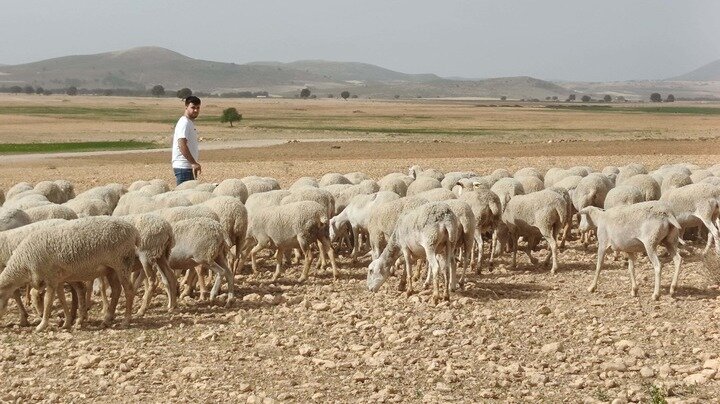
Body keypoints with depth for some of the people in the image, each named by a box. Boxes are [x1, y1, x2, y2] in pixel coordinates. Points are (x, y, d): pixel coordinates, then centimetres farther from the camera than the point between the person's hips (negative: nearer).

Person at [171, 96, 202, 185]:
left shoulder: (190, 122, 17)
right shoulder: (184, 123, -14)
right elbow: (182, 145, -24)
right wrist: (194, 163, -26)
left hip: (189, 166, 10)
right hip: (183, 167, -10)